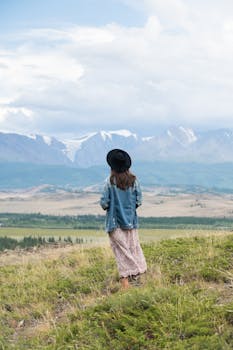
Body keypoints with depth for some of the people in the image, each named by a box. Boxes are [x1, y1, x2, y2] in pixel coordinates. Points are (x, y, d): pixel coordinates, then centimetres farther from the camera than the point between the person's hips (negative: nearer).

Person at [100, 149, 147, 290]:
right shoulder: (134, 180, -3)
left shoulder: (110, 181, -11)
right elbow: (139, 201, -1)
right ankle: (136, 274, 10)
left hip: (115, 221, -2)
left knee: (121, 250, 1)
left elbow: (104, 202, -11)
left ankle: (125, 281, -1)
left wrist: (107, 206, 11)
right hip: (131, 220, 2)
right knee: (133, 248, 13)